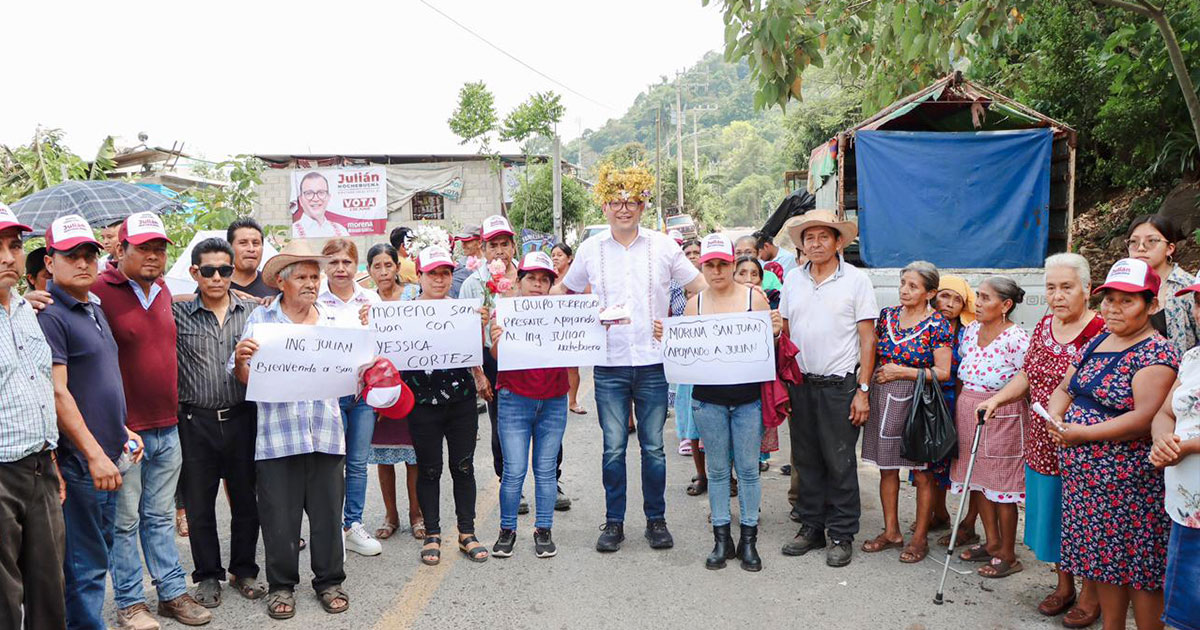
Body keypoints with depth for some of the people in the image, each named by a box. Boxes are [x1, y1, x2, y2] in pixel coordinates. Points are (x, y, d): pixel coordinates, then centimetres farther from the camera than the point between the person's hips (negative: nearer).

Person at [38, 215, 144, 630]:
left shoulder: (95, 311, 14)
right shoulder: (49, 315, -14)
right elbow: (57, 393, -19)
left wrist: (122, 430, 16)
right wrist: (94, 454, -21)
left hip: (105, 455, 9)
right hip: (78, 461, -9)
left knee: (100, 550, 17)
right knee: (85, 562, 0)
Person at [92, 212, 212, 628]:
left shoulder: (163, 291, 11)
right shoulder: (99, 291, -11)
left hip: (167, 428, 6)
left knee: (161, 517, 15)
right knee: (125, 522, 5)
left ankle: (173, 593, 24)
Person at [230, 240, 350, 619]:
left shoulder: (333, 322, 10)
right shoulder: (261, 320, 3)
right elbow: (245, 379, 1)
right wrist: (240, 359, -20)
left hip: (325, 433, 2)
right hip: (277, 434, -2)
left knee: (328, 512, 9)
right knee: (279, 516, 6)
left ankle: (329, 580, 25)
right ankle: (281, 585, 24)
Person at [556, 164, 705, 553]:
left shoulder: (663, 246, 3)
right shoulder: (590, 249, 7)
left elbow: (702, 289, 9)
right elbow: (563, 292, 20)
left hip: (654, 363, 0)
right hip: (609, 364, 1)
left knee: (653, 446, 7)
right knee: (613, 448, 4)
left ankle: (656, 520, 21)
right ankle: (613, 522, 17)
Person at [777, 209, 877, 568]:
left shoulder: (856, 280, -2)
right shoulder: (792, 279, 9)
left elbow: (867, 338, -4)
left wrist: (863, 389, -9)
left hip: (839, 385, -4)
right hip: (800, 384, 4)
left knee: (840, 462, 0)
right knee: (806, 460, 10)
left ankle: (842, 535, 13)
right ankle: (811, 527, 23)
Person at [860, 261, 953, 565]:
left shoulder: (938, 325, -8)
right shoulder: (887, 315, 6)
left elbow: (943, 373, -11)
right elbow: (872, 354, 16)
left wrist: (902, 372, -15)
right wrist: (874, 375, 0)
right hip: (884, 400, 5)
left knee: (922, 471, 5)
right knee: (887, 467, 11)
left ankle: (920, 537, 17)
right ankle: (891, 531, 24)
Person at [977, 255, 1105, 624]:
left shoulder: (1101, 332, -16)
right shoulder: (1043, 327, 7)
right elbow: (1027, 375, 15)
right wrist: (998, 398, 1)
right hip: (1044, 446, 6)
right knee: (1052, 515, 17)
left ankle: (1090, 595, 26)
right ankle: (1064, 585, 36)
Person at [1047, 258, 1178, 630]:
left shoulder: (1155, 354, -13)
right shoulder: (1097, 343, 11)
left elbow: (1145, 417, -23)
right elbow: (1064, 389, 15)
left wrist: (1084, 434, -21)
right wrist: (1055, 418, -6)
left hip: (1128, 480, -8)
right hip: (1085, 474, 8)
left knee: (1138, 567, 3)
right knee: (1104, 558, 17)